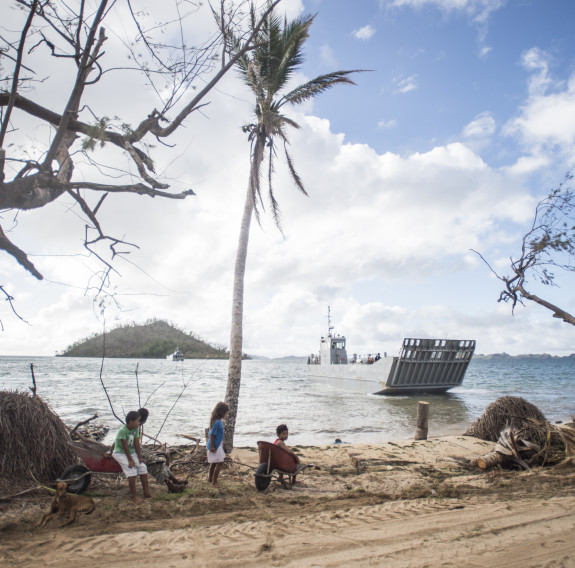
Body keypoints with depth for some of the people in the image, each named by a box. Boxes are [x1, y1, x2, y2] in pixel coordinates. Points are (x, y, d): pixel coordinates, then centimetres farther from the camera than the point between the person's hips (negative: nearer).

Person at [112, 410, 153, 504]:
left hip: (131, 452, 7)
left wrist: (140, 457, -6)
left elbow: (136, 444, -1)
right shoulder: (122, 431, -25)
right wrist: (130, 460, -21)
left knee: (143, 466, -9)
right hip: (120, 453, -7)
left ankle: (146, 492, 0)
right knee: (132, 469, -24)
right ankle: (134, 496, -14)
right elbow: (125, 446, -23)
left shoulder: (136, 429, -4)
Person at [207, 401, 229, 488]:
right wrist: (212, 446, -20)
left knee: (214, 463, 22)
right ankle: (214, 482, -1)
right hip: (215, 446, -10)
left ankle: (210, 479, 37)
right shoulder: (217, 422, -24)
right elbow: (212, 435, -23)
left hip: (218, 445, 10)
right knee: (219, 463, -7)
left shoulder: (219, 421, 6)